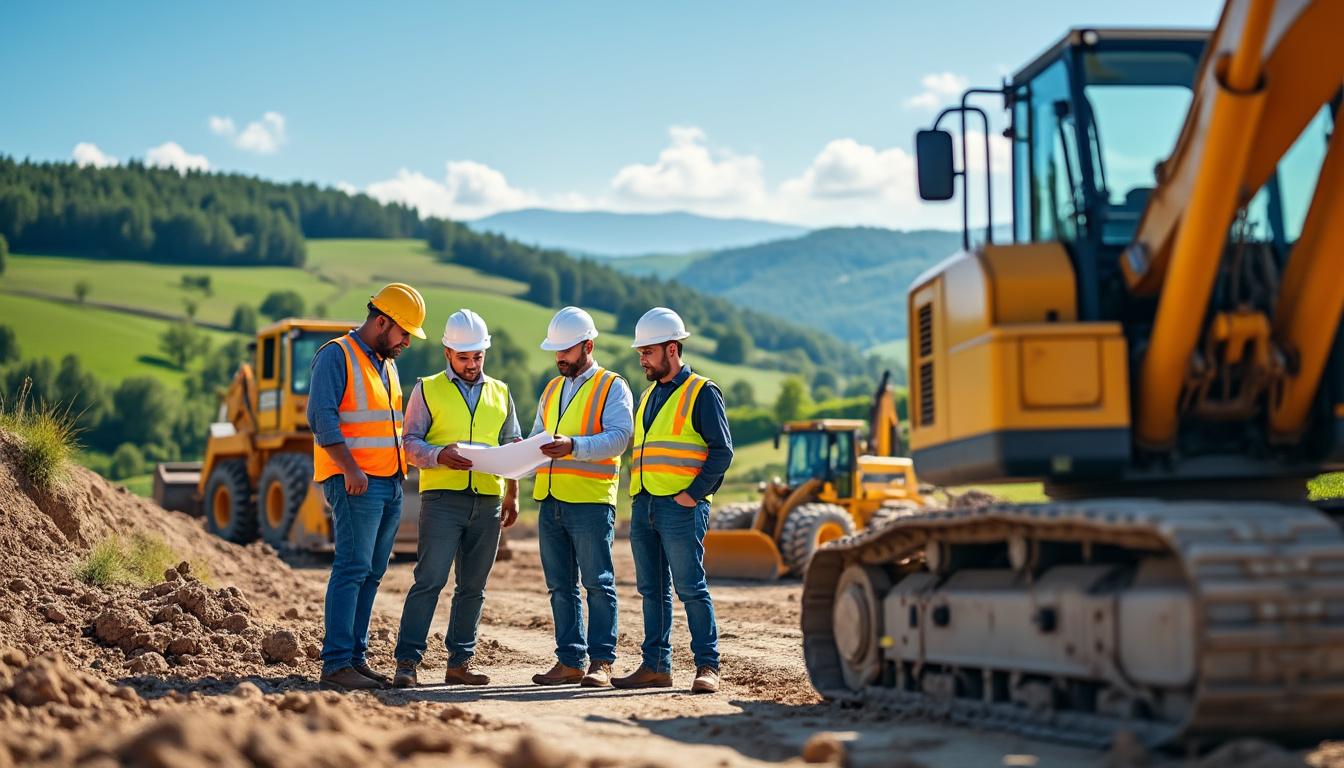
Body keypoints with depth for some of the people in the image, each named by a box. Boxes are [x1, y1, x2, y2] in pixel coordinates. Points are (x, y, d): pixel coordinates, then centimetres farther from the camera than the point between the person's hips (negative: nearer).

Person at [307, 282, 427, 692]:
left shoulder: (386, 365, 21)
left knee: (371, 573, 7)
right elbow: (321, 416, -15)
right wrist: (350, 469, -21)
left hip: (390, 484, 9)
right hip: (355, 483, -9)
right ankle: (336, 665, -16)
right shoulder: (337, 355, -6)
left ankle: (355, 657, 10)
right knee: (352, 568, -14)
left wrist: (405, 464, 18)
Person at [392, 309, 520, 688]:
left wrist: (512, 495, 12)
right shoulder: (427, 390, 7)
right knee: (430, 579, -11)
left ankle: (459, 662, 11)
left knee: (473, 585, 5)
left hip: (488, 501, 4)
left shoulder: (500, 393, 17)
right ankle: (407, 661, -11)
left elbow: (511, 447, 21)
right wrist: (440, 455, -19)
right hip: (443, 497, -4)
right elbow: (411, 443, 1)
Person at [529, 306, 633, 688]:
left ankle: (601, 662, -3)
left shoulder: (612, 387, 0)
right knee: (561, 586, 8)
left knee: (597, 583, -4)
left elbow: (618, 437, -13)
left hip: (591, 501, -7)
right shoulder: (552, 390, 21)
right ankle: (569, 661, 12)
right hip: (551, 500, 7)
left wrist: (574, 446, -27)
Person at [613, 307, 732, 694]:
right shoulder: (649, 395, 20)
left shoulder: (701, 392, -3)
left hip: (681, 506, -8)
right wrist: (638, 495, 12)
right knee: (652, 589, 9)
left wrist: (692, 494, -15)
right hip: (643, 504, 8)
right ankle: (656, 665, 14)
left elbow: (722, 451, -9)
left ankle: (707, 666, -3)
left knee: (690, 587, -7)